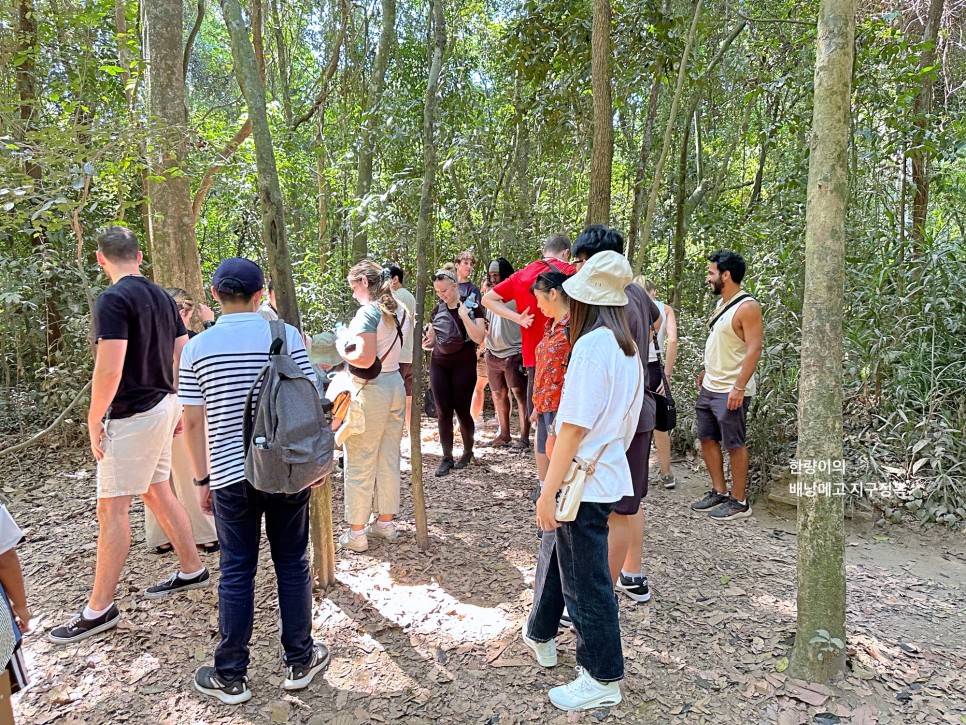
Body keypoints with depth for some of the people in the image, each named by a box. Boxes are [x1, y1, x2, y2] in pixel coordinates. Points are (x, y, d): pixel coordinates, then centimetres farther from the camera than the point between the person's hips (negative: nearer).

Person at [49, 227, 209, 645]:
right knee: (157, 492, 19)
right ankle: (192, 571, 29)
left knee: (112, 508, -1)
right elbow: (183, 356, 13)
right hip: (162, 406, 9)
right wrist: (177, 404, 20)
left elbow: (109, 368, -22)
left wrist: (94, 420, -11)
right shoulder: (162, 297, 10)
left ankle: (100, 610, 9)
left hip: (132, 415, -9)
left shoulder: (113, 300, -15)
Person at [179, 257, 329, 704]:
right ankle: (299, 662, 26)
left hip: (232, 477, 0)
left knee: (236, 574, 10)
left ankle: (230, 678, 23)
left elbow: (193, 422, -2)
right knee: (292, 564, 13)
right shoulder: (287, 335, -4)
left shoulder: (197, 347, -3)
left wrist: (202, 479, 8)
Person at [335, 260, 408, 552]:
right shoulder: (399, 311, 8)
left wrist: (342, 349, -7)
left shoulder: (368, 312, -17)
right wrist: (349, 339, 14)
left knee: (359, 462, 3)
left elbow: (365, 358, -25)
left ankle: (356, 533, 12)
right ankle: (386, 522, 28)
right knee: (389, 458, 16)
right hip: (395, 384, 8)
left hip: (370, 390, -8)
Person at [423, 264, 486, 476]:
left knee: (462, 410, 3)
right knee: (443, 411, 1)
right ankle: (447, 458, 9)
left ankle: (468, 452, 25)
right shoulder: (437, 310, 8)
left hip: (463, 366, -4)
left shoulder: (472, 307, -5)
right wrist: (426, 344, -6)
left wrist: (464, 315, -23)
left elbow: (479, 338, -16)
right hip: (439, 365, 4)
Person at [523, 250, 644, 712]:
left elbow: (574, 427, -24)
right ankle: (540, 636, 45)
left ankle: (603, 679, 22)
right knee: (554, 556, 25)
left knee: (585, 581, 6)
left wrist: (548, 492, -19)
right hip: (608, 474, 9)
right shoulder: (627, 348, 7)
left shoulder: (591, 345, -20)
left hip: (583, 483, -9)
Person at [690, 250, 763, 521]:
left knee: (734, 444, 0)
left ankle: (739, 501, 11)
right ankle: (719, 492, 25)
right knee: (707, 438, 13)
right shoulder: (722, 303, 13)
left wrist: (739, 387, -24)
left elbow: (754, 349, -20)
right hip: (709, 387, 9)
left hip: (731, 391, -9)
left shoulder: (747, 306, -15)